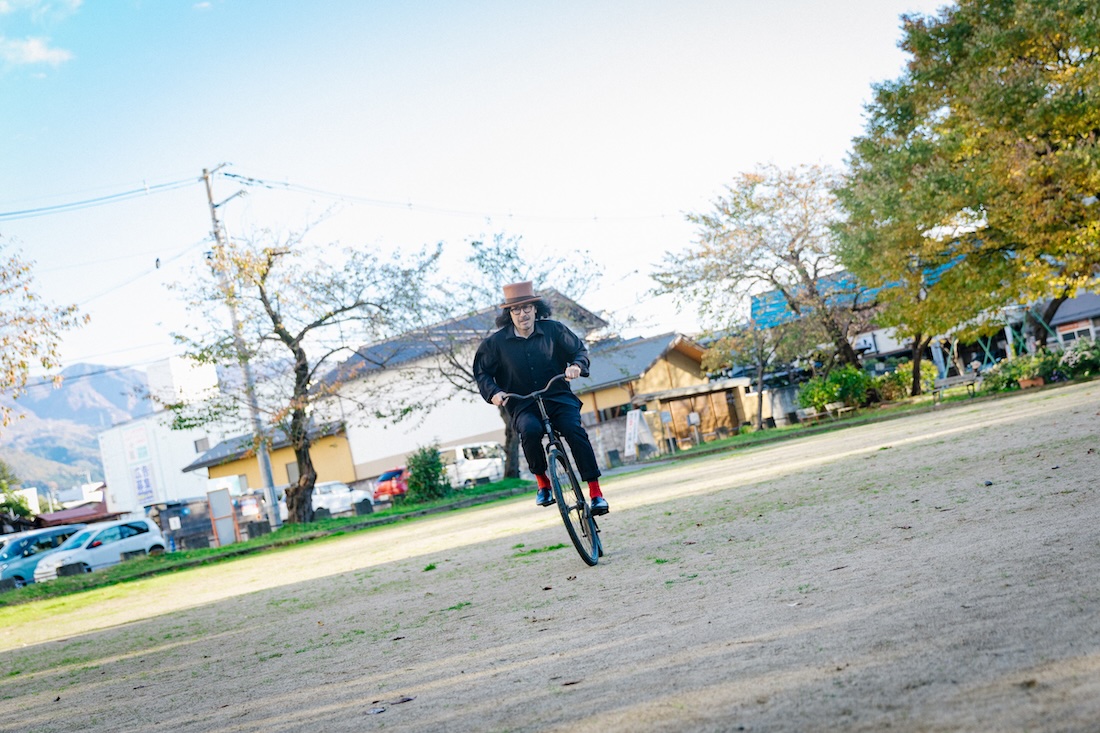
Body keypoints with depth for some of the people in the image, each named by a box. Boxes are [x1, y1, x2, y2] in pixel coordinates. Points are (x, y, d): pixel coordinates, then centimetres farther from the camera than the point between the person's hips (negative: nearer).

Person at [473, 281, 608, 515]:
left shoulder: (553, 329, 1)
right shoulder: (496, 342, 0)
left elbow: (579, 348, 9)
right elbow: (481, 371, 7)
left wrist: (577, 365, -14)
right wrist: (493, 392, -12)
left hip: (558, 397, 1)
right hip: (523, 405, -1)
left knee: (575, 430, -27)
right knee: (530, 430, -34)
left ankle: (596, 493, -22)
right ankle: (543, 482, -10)